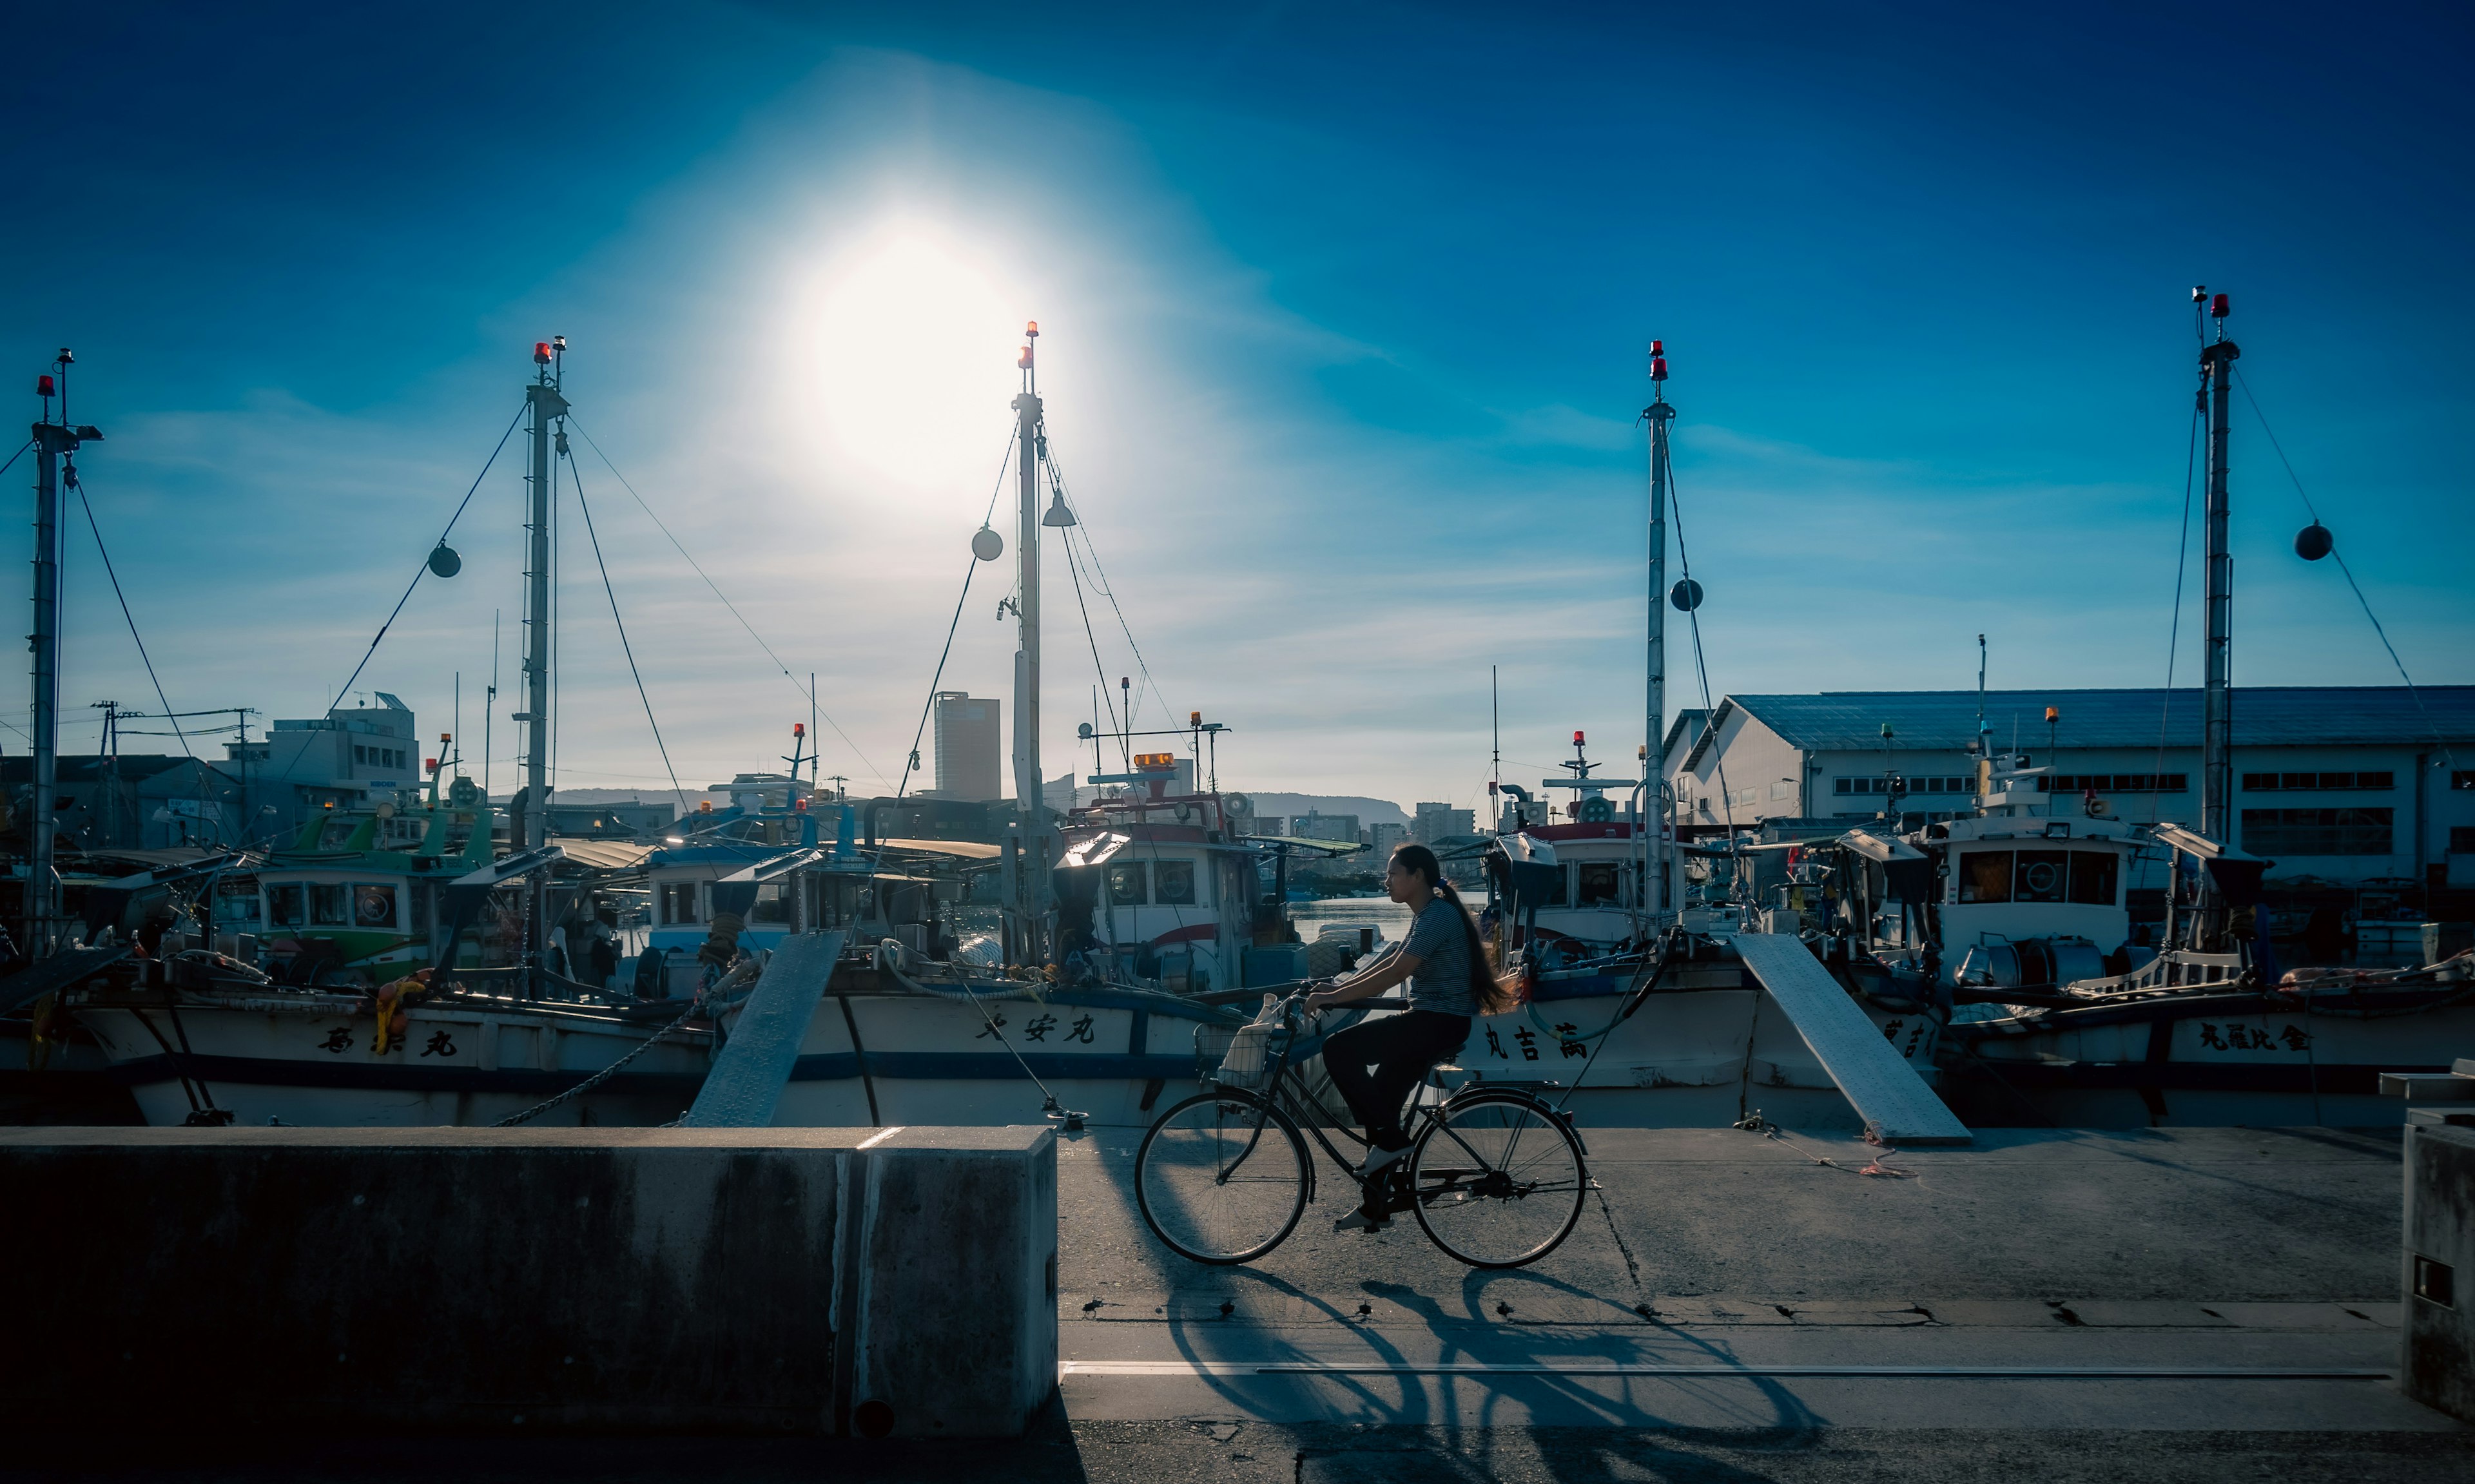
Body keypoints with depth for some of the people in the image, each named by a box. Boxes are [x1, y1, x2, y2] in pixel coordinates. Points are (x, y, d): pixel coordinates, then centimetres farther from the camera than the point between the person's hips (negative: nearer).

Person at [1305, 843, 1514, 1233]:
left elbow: (1394, 973, -23)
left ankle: (1390, 1139, -8)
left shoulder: (1438, 916, -16)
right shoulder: (1428, 915, 17)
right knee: (1380, 1102, 10)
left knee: (1338, 1049, -18)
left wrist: (1333, 997, -20)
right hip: (1434, 1022, 10)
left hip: (1439, 1023, -10)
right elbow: (1386, 964, 19)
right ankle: (1375, 1207, 18)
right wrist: (1336, 987, 10)